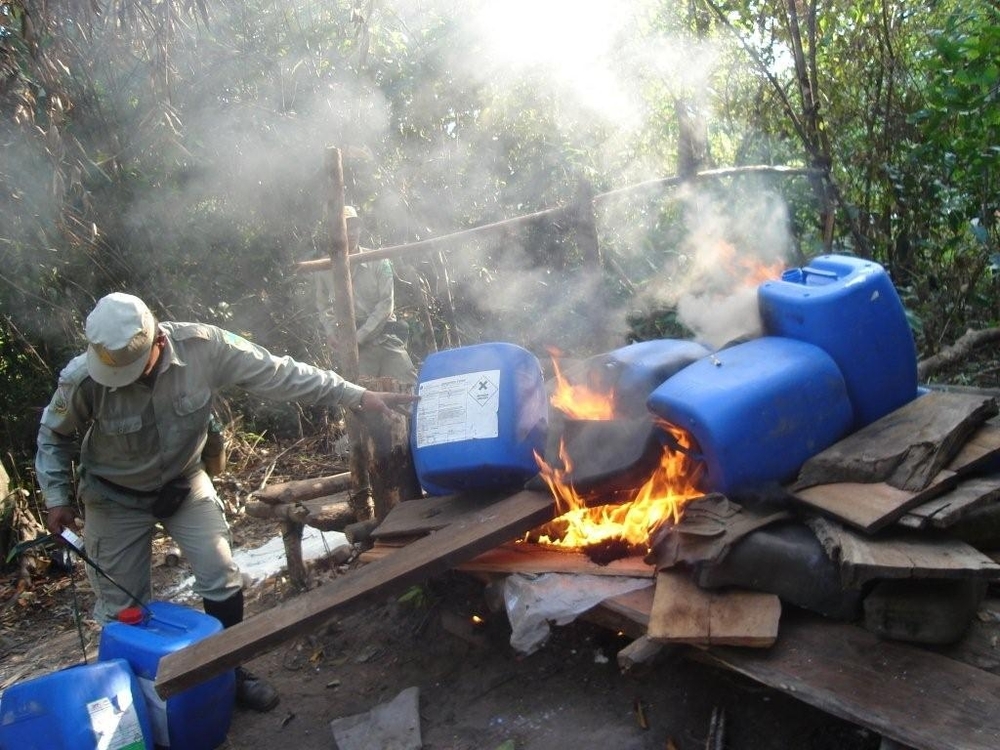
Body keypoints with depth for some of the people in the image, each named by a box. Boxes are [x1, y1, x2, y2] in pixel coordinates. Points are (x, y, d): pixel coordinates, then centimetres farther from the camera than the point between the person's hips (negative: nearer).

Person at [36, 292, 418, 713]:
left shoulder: (202, 347, -29)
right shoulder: (82, 379, -28)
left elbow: (279, 374, -25)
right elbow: (54, 435, -6)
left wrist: (358, 397, -26)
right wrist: (57, 497, -10)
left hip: (184, 483, 1)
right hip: (117, 498, -1)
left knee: (222, 581, -1)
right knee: (122, 605, 4)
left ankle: (229, 672, 21)